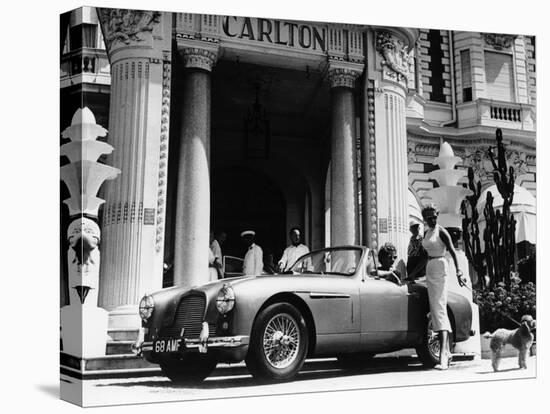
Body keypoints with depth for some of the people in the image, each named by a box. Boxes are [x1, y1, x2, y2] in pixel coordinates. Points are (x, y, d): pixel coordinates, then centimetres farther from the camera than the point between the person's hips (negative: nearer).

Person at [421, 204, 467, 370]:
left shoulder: (442, 232, -8)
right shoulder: (426, 233, 15)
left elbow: (453, 252, -17)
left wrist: (458, 272, -29)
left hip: (440, 268, -9)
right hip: (429, 269, 9)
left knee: (439, 309, -17)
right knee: (435, 309, 9)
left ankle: (443, 356, -24)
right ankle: (447, 351, 17)